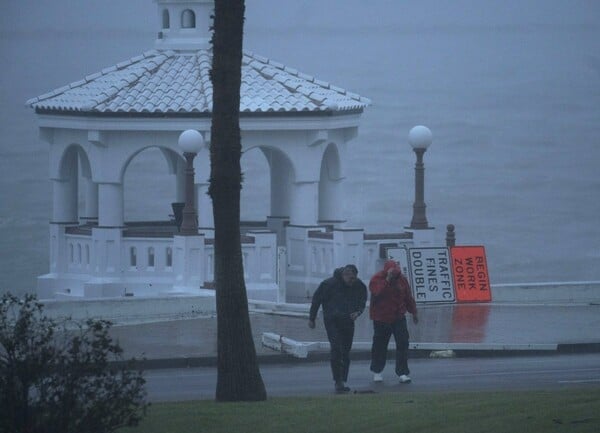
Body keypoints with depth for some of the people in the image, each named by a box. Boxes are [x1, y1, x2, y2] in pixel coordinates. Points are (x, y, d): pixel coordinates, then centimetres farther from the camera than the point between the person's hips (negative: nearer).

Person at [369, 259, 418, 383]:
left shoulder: (401, 279, 2)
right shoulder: (376, 280, -11)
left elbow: (408, 297, 12)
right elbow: (378, 293, -31)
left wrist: (414, 312, 18)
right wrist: (388, 280, -33)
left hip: (398, 317, 3)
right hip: (381, 319, -3)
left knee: (403, 344, -8)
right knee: (379, 345, 7)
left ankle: (402, 372, -5)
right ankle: (376, 371, 25)